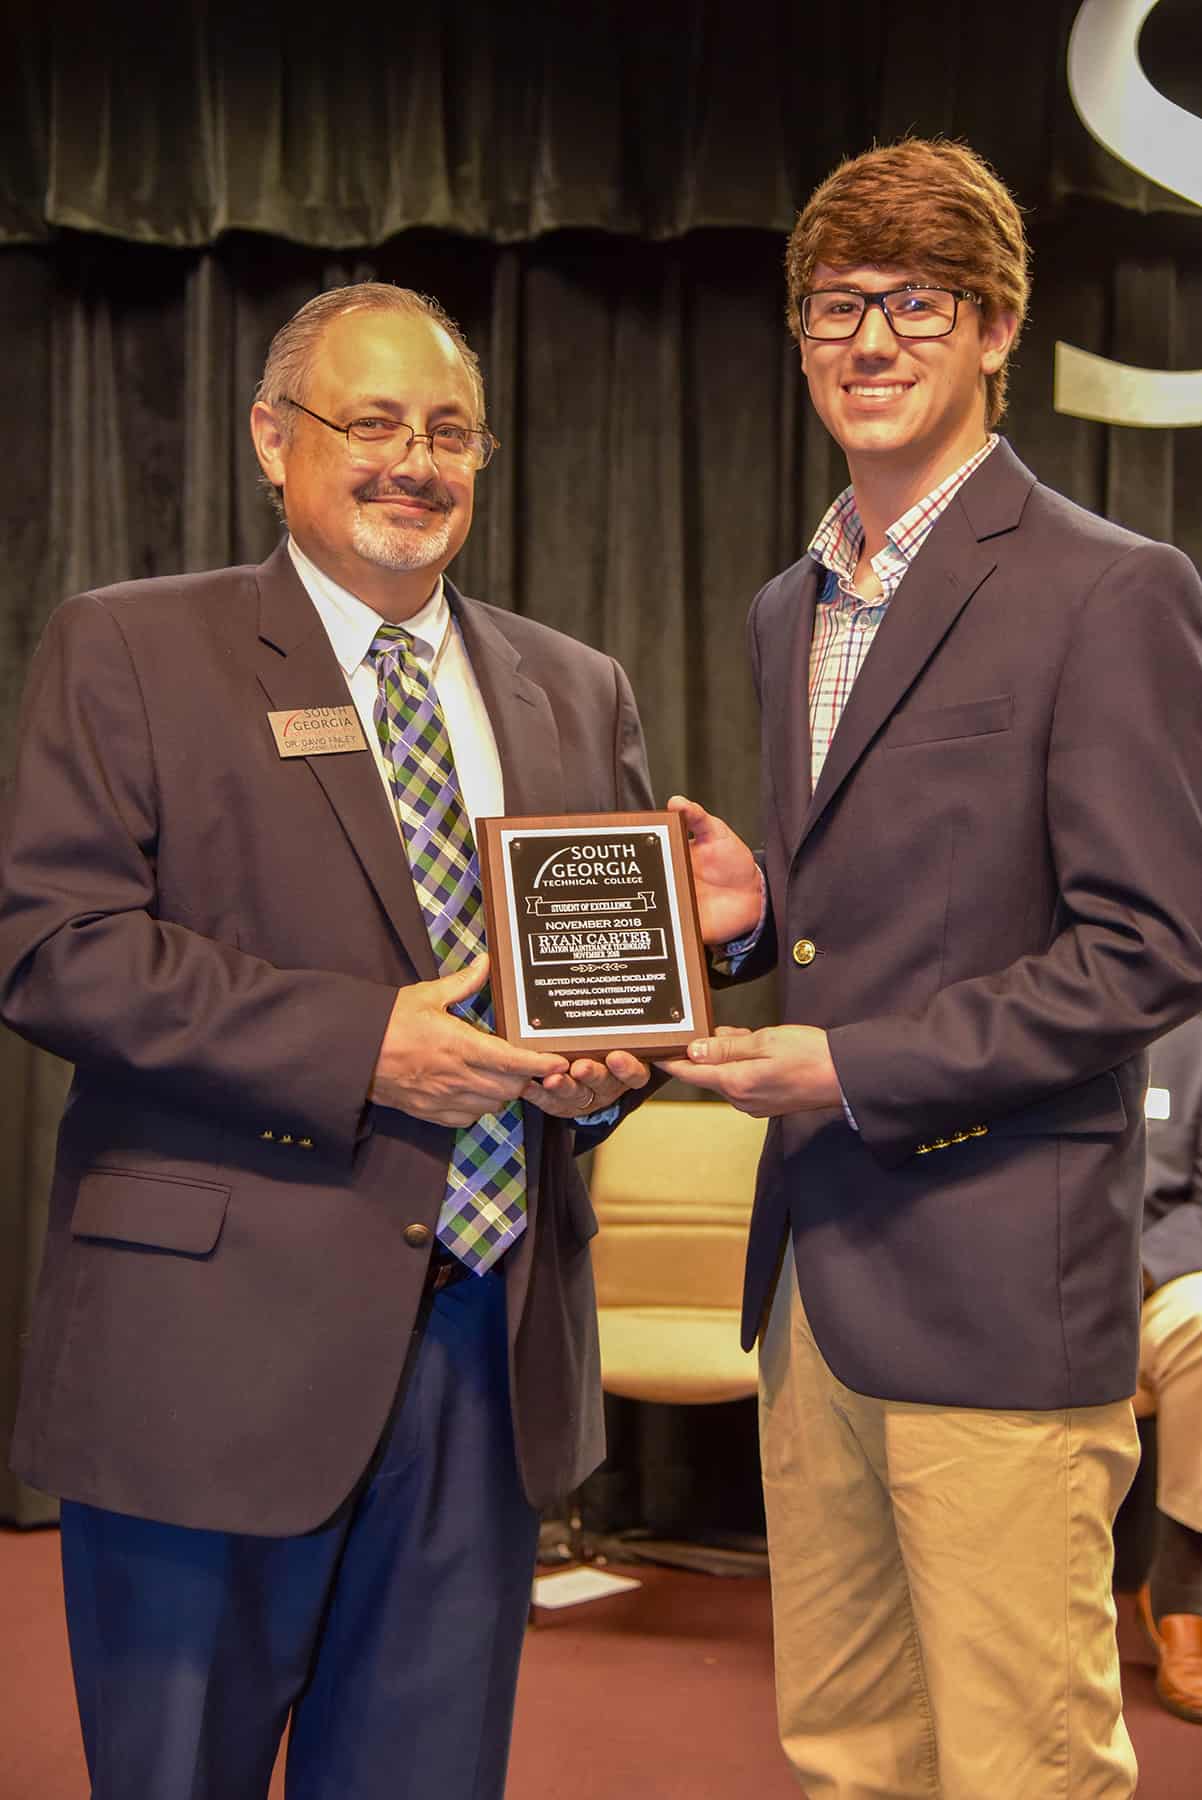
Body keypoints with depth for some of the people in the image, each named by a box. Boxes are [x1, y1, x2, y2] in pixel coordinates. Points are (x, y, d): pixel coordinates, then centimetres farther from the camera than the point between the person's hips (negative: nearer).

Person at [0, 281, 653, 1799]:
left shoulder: (576, 693, 15)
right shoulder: (125, 653, 0)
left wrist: (609, 1058, -5)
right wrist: (359, 1041, -18)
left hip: (491, 1345, 4)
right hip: (218, 1345, -4)